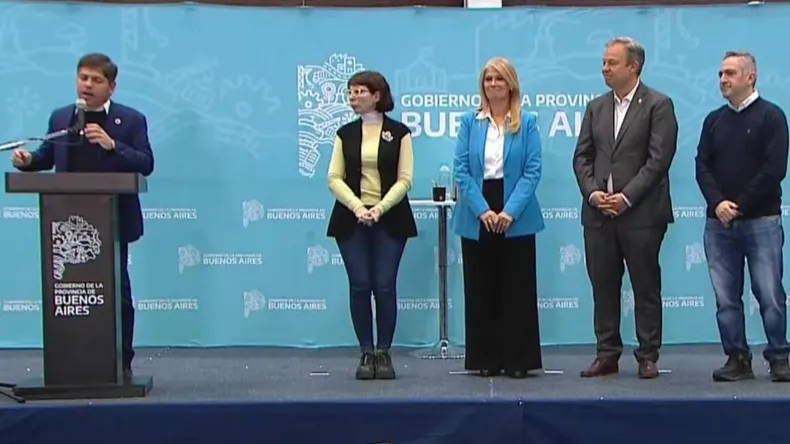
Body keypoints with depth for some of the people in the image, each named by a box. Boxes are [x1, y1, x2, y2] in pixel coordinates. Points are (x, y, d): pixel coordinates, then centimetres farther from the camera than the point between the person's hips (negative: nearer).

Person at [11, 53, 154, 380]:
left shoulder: (131, 120, -1)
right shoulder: (60, 118, 11)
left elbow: (146, 164, -11)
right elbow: (47, 156, 17)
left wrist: (112, 145, -24)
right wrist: (27, 160, -5)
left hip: (112, 222, -3)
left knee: (117, 292, 6)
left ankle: (121, 363, 14)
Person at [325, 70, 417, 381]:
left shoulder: (399, 133, 1)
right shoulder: (345, 133, 7)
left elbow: (404, 179, -3)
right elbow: (334, 178, 1)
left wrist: (380, 207, -16)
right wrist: (357, 207, -14)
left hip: (390, 220, -2)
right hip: (351, 220, 2)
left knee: (385, 285, -3)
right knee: (359, 285, 0)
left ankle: (384, 353, 7)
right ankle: (366, 353, 8)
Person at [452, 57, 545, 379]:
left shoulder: (527, 123, 4)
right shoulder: (470, 122, 6)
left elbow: (533, 170, -3)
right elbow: (461, 169, -1)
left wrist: (511, 211, -14)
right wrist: (483, 210, -12)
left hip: (516, 216, -1)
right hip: (477, 217, 1)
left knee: (517, 289, 1)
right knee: (481, 289, 5)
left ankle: (518, 359, 8)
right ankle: (485, 358, 12)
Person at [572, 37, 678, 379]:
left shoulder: (658, 105, -2)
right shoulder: (596, 107, 14)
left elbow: (659, 158, -10)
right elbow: (582, 156, 11)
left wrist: (627, 197, -15)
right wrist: (592, 192, -6)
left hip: (641, 212, -5)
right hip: (599, 212, 5)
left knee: (646, 287, 2)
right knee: (603, 286, 7)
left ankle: (647, 356, 9)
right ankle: (607, 354, 14)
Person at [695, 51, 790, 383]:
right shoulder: (714, 120, 12)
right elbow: (702, 166, 6)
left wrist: (740, 205, -11)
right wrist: (718, 203, -11)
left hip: (761, 220, -4)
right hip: (719, 222, 4)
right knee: (726, 297, 3)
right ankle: (737, 359, 10)